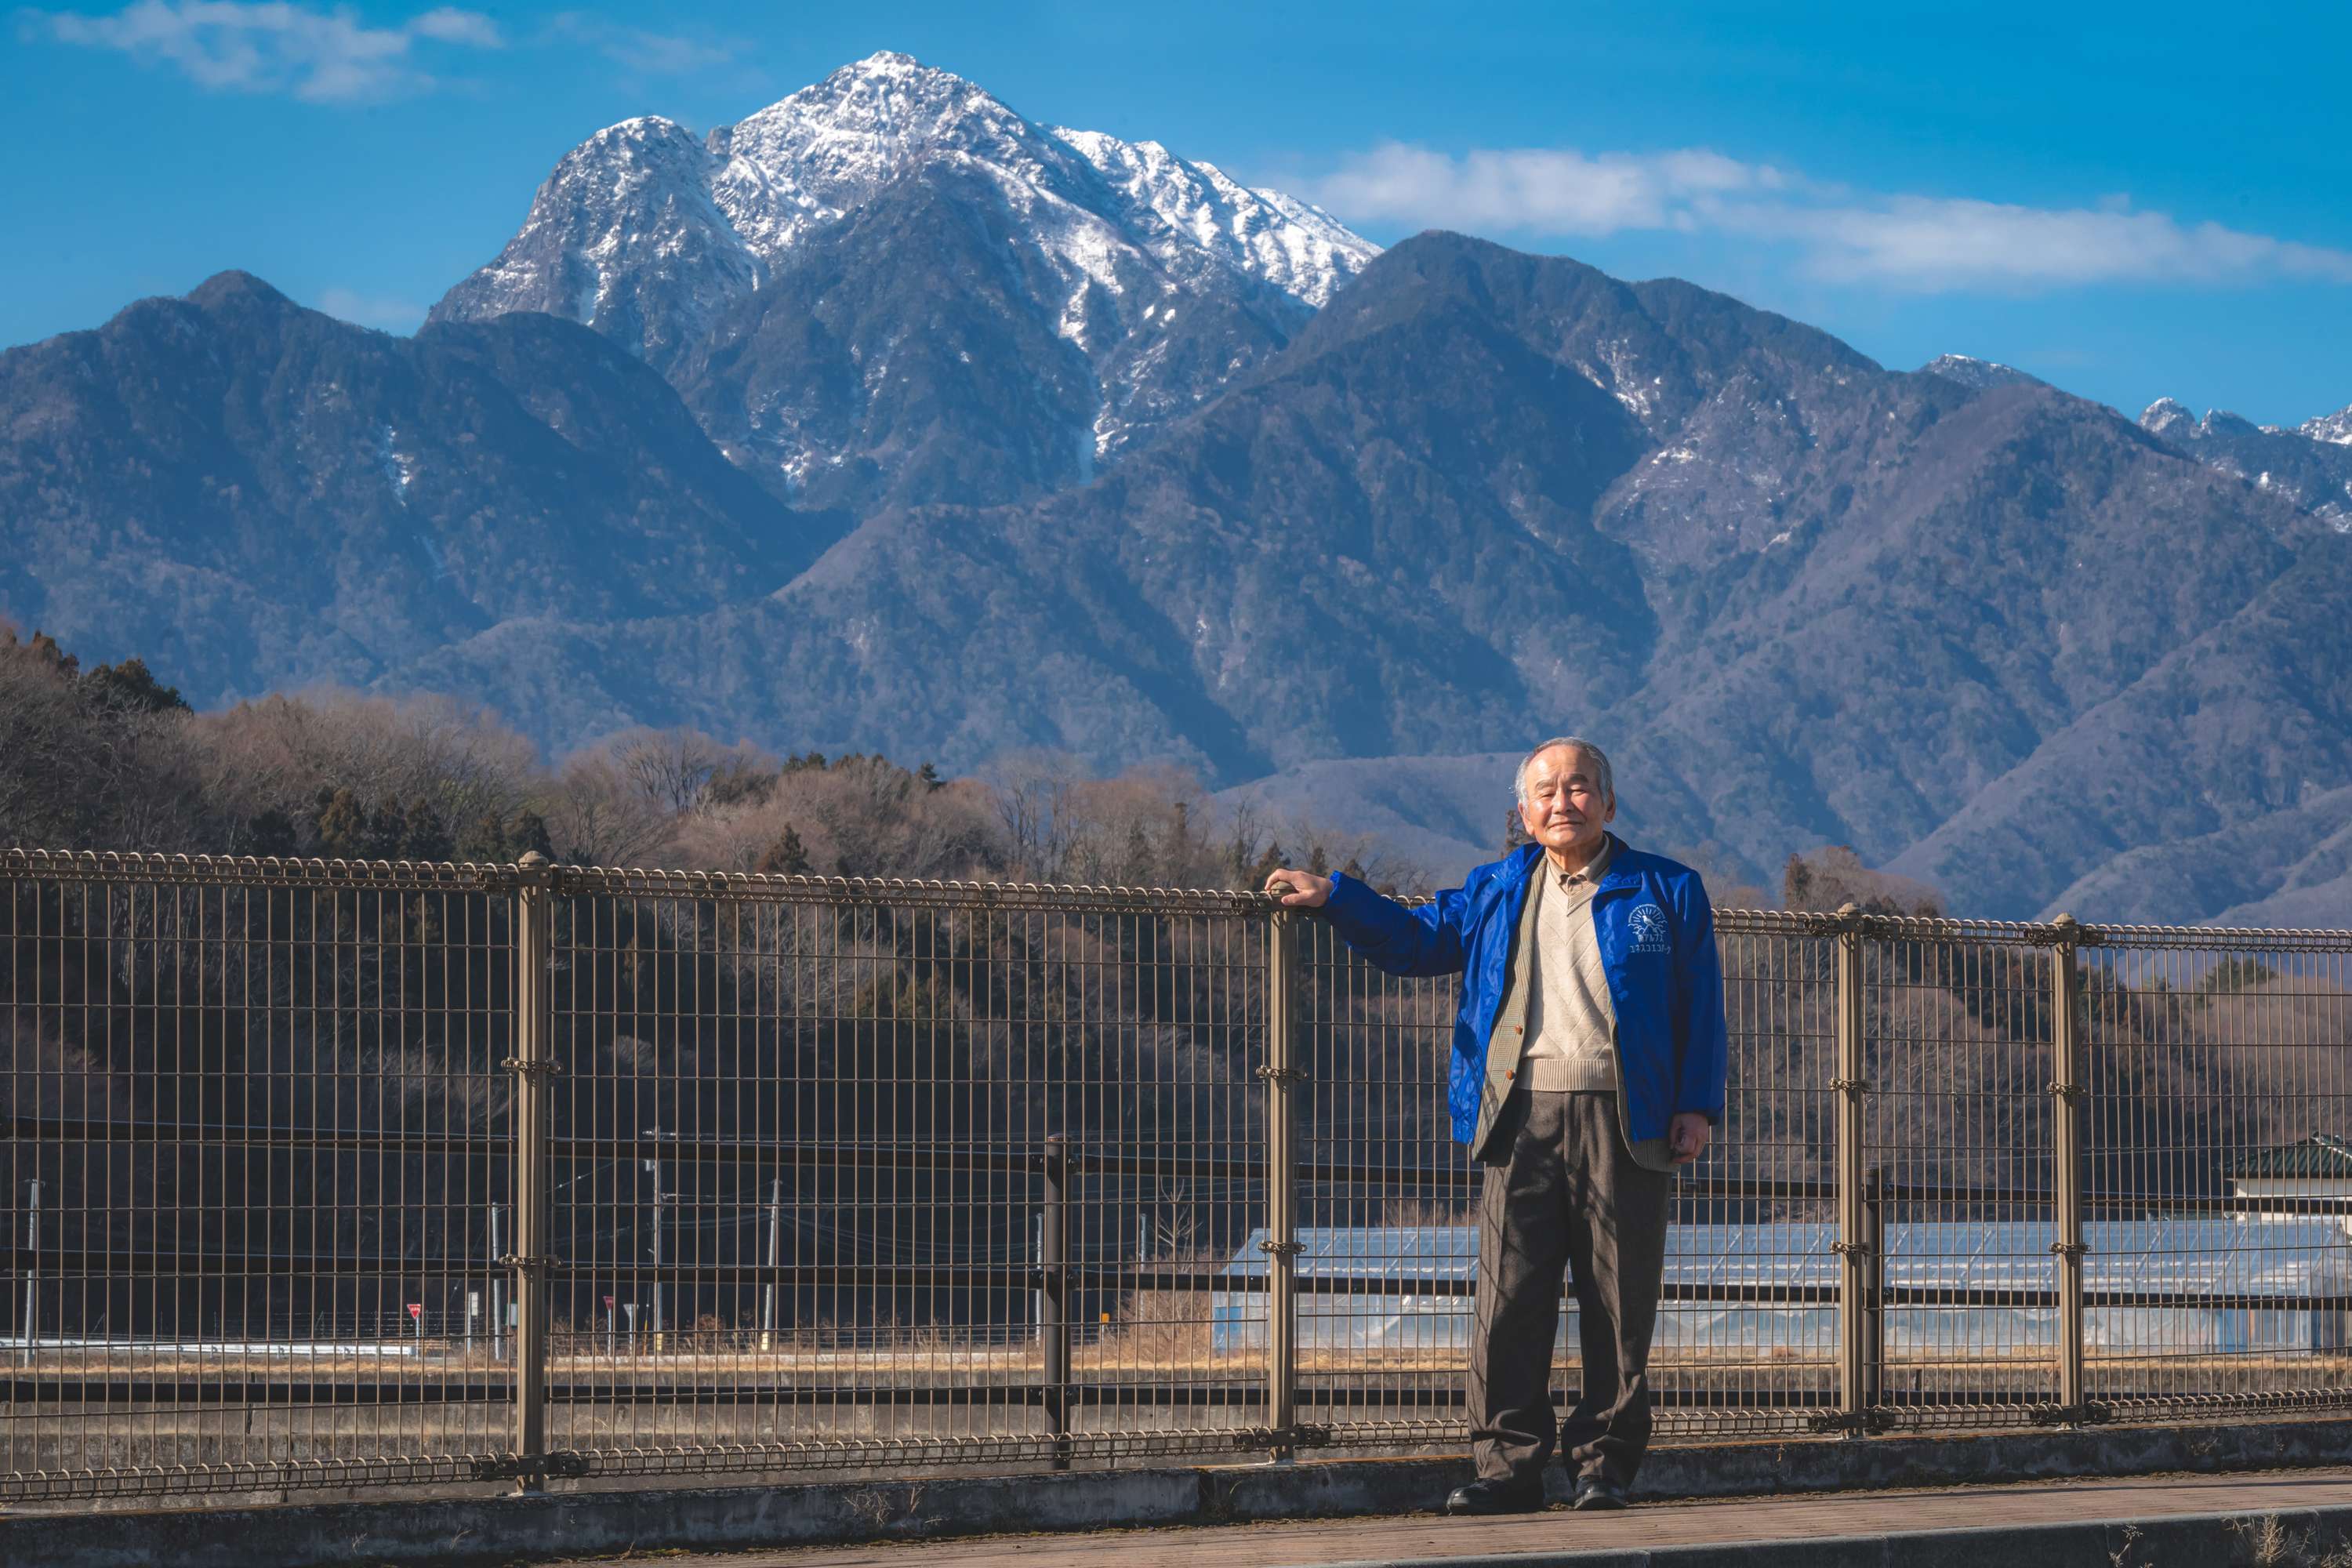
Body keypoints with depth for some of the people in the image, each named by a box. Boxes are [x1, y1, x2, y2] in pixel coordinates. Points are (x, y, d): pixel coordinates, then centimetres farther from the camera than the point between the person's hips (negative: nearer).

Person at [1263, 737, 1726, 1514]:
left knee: (1619, 1303, 0)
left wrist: (1697, 1105, -3)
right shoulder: (1496, 893, 17)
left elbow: (1700, 1006, 6)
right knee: (1510, 1299, -3)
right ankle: (1508, 1464, 0)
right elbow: (1418, 938, 25)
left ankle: (1606, 1463, 8)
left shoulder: (1665, 892, 8)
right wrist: (1333, 896, 13)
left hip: (1622, 1121, -2)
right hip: (1521, 1119, 2)